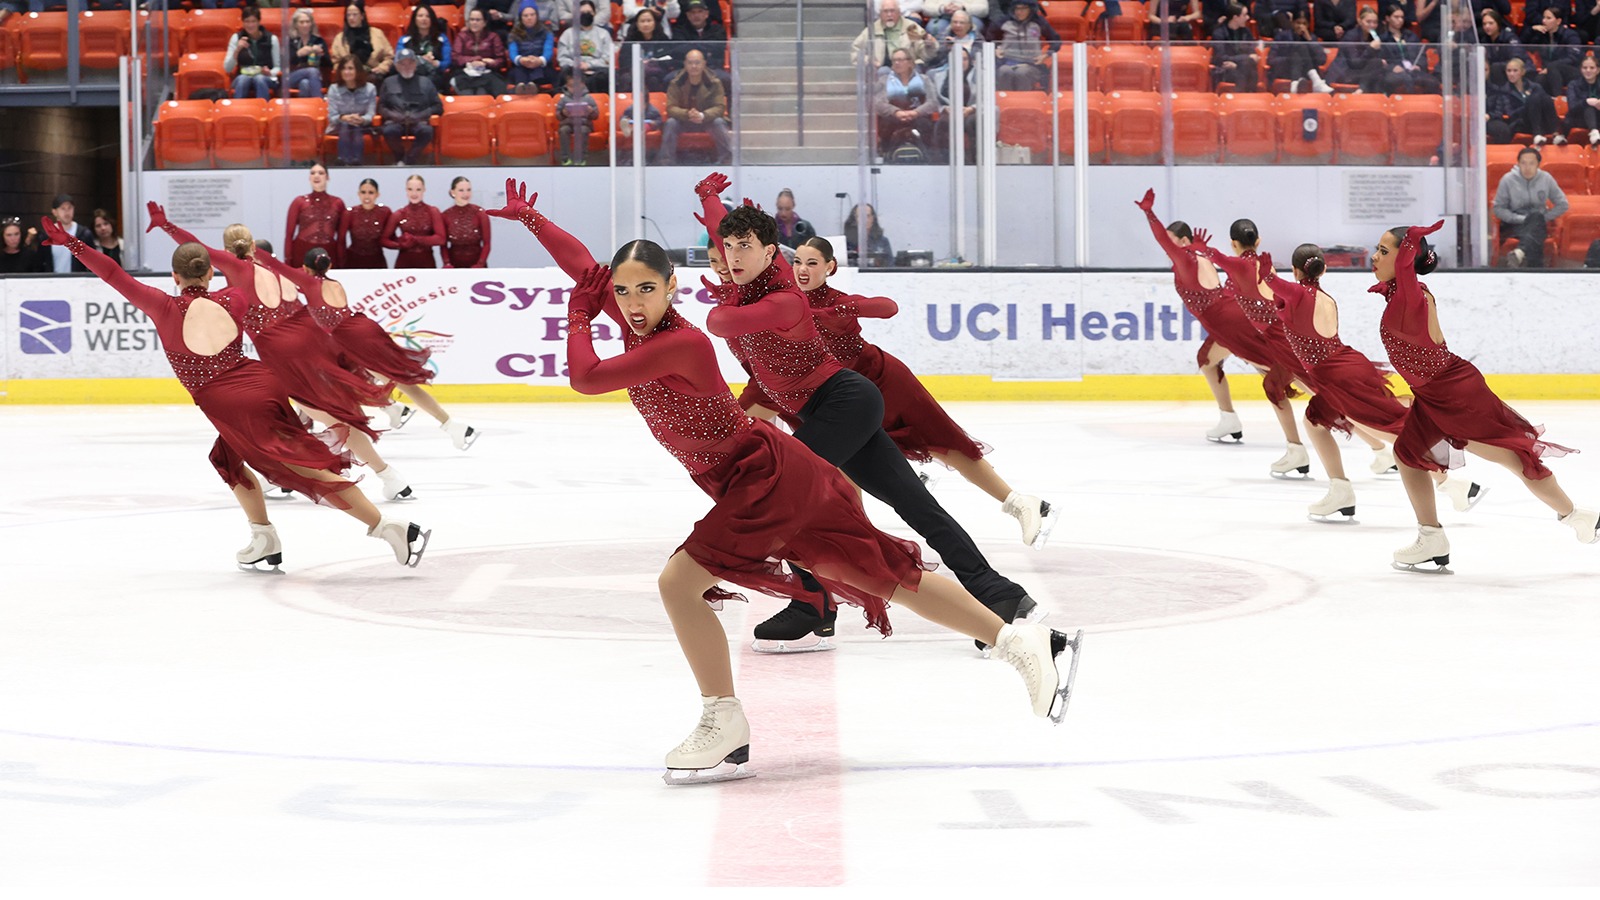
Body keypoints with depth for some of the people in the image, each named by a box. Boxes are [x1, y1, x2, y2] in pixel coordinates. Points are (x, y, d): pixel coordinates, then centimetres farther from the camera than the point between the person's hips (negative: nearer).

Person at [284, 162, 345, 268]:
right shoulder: (299, 202, 3)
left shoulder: (338, 203, 7)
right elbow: (289, 233, 2)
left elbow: (341, 236, 9)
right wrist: (288, 260, -4)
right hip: (301, 254, -1)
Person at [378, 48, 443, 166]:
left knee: (426, 131, -37)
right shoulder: (389, 82, 22)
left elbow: (438, 106, 13)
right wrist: (393, 115, -7)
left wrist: (420, 115, -5)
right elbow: (381, 107, 15)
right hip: (396, 122, 0)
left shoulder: (425, 83, 21)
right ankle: (400, 158, -10)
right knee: (389, 131, -37)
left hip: (419, 122, 0)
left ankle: (407, 161, -23)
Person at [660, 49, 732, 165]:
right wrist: (687, 114, -38)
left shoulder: (714, 83, -12)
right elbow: (671, 108, -16)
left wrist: (702, 116, -39)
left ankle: (727, 161, -24)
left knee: (719, 123, -31)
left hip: (708, 121, 0)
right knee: (670, 123, -30)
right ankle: (667, 163, -23)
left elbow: (720, 107, -18)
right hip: (683, 122, 0)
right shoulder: (676, 83, -11)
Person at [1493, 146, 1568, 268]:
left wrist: (1544, 218, -7)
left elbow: (1562, 205, 8)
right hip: (1515, 225, -1)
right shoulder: (1508, 180, -4)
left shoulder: (1546, 179, 2)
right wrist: (1521, 219, -16)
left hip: (1539, 222, 1)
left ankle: (1520, 252, -62)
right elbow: (1498, 209, -3)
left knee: (1536, 216, -38)